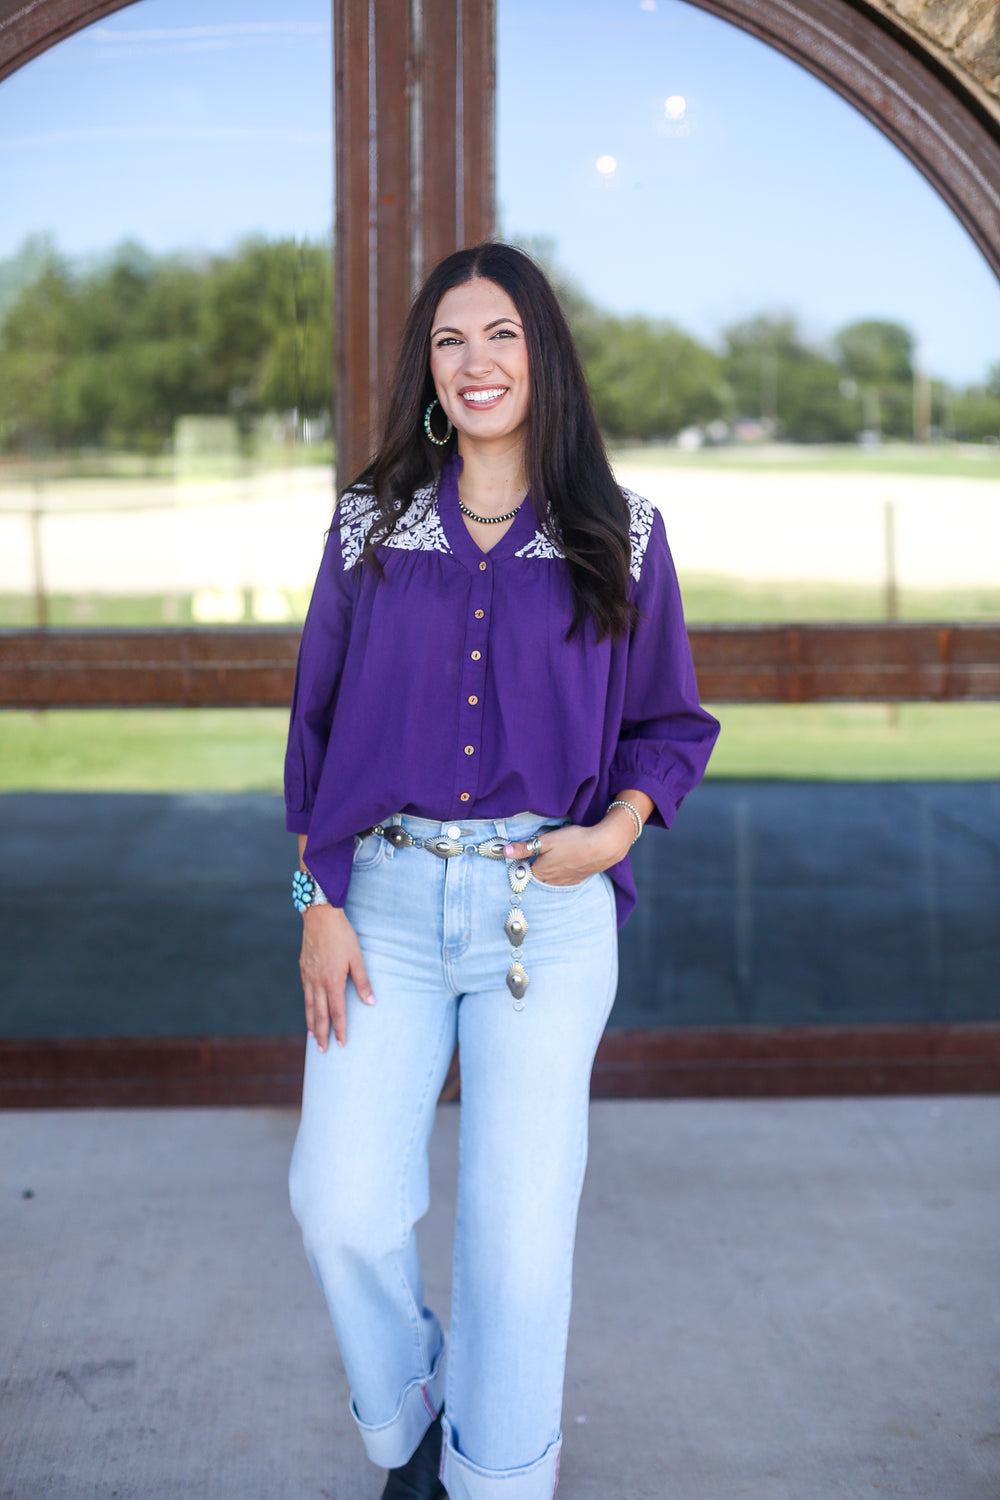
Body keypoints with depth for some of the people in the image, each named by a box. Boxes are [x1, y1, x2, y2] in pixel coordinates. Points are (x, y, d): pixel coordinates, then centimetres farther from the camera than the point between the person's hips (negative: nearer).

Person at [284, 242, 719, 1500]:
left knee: (519, 1224, 0)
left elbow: (672, 723, 11)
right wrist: (319, 900, 1)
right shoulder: (371, 522, 7)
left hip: (548, 908, -1)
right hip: (388, 895, 1)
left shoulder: (620, 535, 4)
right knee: (341, 1204, -4)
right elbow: (317, 721, 8)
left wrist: (617, 828, -9)